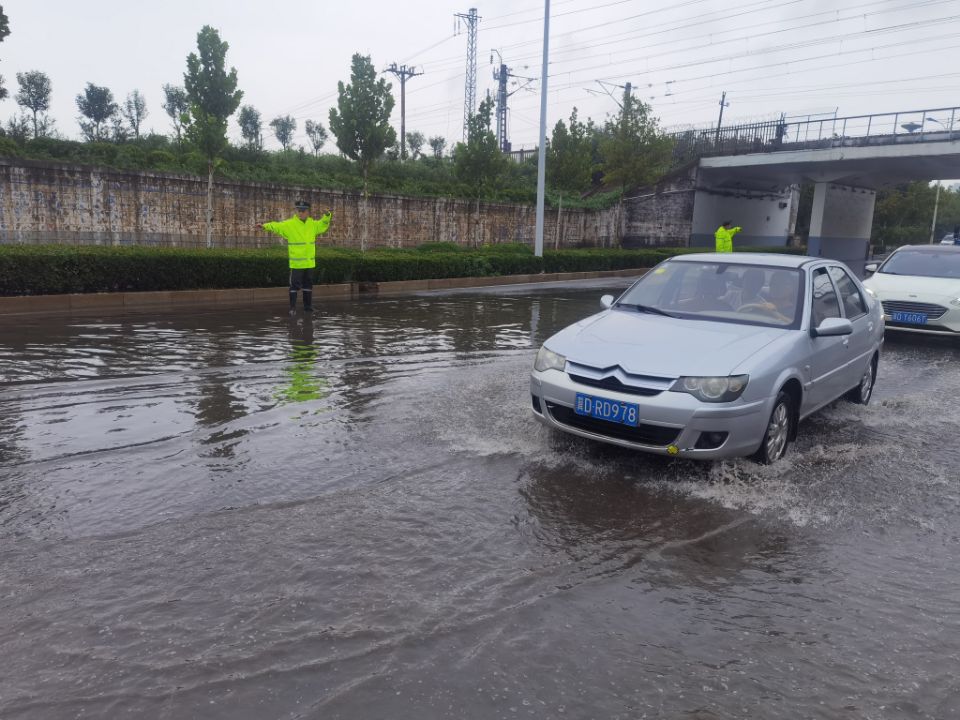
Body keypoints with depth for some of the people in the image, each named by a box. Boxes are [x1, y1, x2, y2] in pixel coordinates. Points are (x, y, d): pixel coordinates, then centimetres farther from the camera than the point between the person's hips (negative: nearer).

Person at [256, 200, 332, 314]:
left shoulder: (313, 224, 7)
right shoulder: (289, 224, -9)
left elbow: (322, 225, 24)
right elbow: (276, 226, -20)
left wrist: (327, 216, 7)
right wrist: (265, 226, -36)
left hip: (310, 262, 5)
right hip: (296, 262, -5)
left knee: (308, 285, 14)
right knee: (295, 285, -2)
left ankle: (308, 306, 25)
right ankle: (293, 307, 7)